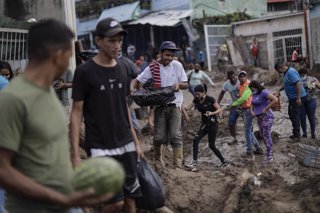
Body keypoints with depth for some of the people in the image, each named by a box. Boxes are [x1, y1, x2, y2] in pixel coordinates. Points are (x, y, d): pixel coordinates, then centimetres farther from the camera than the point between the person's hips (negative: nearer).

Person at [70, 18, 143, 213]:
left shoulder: (124, 67, 5)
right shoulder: (85, 71, -10)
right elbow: (77, 112, -8)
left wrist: (136, 142, 14)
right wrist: (75, 153, -14)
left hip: (126, 145, 5)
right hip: (100, 147, -5)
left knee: (131, 197, 7)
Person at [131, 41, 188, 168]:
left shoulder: (177, 65, 1)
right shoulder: (153, 68, -1)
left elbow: (186, 85, 5)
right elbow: (137, 80, 2)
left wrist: (179, 84, -18)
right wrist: (132, 88, -20)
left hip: (174, 104, 0)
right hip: (159, 105, 0)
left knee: (175, 135, -10)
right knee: (159, 137, -1)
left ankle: (178, 165, -8)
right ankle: (158, 158, 28)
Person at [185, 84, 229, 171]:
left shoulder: (210, 99, -16)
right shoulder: (196, 100, 0)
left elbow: (220, 110, -15)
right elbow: (187, 108, -7)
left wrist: (212, 113, -32)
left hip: (212, 124, -6)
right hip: (204, 123, 6)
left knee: (211, 145, -1)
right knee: (196, 140, -13)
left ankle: (224, 161, 16)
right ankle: (194, 161, -11)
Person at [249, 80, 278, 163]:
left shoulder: (264, 92, -16)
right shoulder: (254, 94, 10)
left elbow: (275, 99, -25)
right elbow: (253, 104, 28)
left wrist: (266, 108, -21)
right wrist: (252, 110, 9)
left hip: (266, 116, -9)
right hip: (259, 117, 9)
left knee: (267, 136, -6)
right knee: (263, 135, 13)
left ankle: (269, 156, -2)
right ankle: (269, 152, 24)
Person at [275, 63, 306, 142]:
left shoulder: (290, 72, -22)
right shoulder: (286, 73, 11)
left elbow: (298, 84, -28)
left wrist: (298, 98, -28)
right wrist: (279, 90, 26)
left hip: (297, 98, -11)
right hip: (292, 98, 11)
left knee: (295, 116, -7)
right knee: (291, 114, 18)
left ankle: (297, 136, -1)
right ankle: (295, 133, 29)